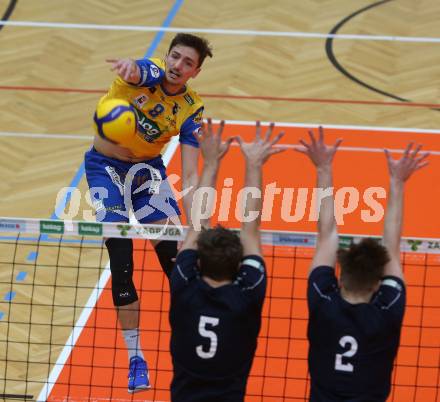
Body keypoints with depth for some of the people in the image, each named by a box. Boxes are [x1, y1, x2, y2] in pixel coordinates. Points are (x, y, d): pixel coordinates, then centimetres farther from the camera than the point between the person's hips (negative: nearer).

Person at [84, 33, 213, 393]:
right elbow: (137, 72, -48)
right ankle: (135, 358, 1)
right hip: (106, 168, -2)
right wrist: (129, 66, -73)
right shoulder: (149, 72, -19)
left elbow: (190, 175, -17)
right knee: (122, 265, -9)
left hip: (147, 168, 2)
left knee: (174, 256, -8)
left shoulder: (191, 110, -12)